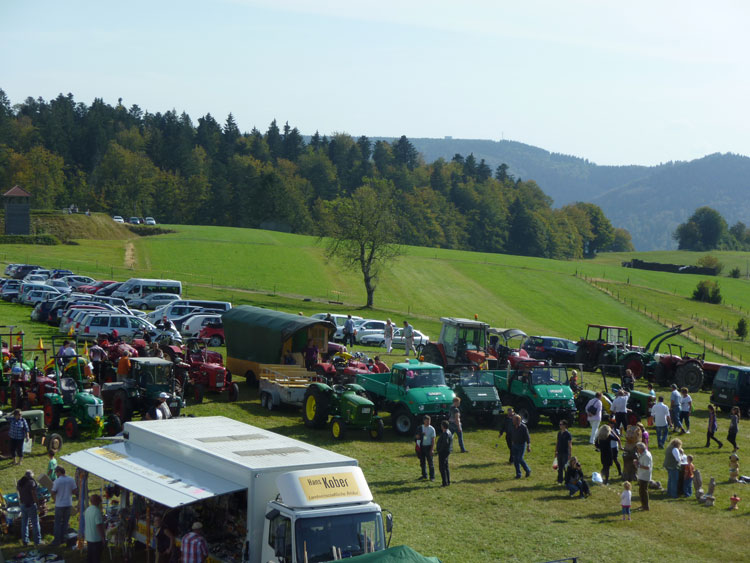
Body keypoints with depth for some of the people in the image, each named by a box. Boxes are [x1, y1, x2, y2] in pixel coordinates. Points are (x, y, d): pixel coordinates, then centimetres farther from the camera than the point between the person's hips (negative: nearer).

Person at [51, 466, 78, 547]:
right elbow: (75, 491, -1)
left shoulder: (57, 481, -14)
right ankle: (63, 539, 19)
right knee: (65, 522, 15)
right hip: (68, 504, 4)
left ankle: (57, 540, 7)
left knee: (58, 523, 6)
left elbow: (53, 493, -12)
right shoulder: (71, 480, -1)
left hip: (59, 505, -4)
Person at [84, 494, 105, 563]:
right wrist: (103, 538, -15)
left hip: (88, 538, 8)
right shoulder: (97, 511, -21)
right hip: (96, 539, -8)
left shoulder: (87, 510, 4)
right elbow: (99, 525, -23)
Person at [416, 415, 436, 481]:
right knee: (422, 461, 12)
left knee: (430, 462, -4)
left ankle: (432, 477, 2)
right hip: (421, 446, 4)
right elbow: (417, 437, 10)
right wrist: (421, 435, -13)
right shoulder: (420, 428, 5)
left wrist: (432, 449, -12)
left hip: (428, 446, -4)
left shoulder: (431, 429, -6)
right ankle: (424, 475, 27)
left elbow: (433, 439, -6)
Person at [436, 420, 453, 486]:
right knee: (446, 467, 17)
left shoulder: (445, 434, -21)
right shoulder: (449, 432, 11)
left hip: (443, 452, -11)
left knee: (442, 467, -6)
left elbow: (445, 443, -32)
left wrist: (440, 450, -20)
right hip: (446, 452, 11)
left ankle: (445, 482, -5)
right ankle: (448, 481, 22)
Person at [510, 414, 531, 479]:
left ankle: (528, 470, 11)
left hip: (522, 445, -6)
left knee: (520, 459, -11)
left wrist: (528, 446, -20)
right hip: (515, 445, 6)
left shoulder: (523, 427, -16)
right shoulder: (514, 427, 3)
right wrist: (512, 444, 19)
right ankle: (518, 474, 10)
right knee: (515, 459, 2)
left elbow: (527, 437, -15)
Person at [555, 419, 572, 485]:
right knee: (560, 467, 10)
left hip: (565, 453, -6)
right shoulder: (559, 433, 10)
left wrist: (570, 454, -15)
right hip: (559, 453, 6)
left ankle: (567, 481, 7)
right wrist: (555, 451, 16)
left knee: (566, 467, -2)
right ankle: (560, 480, 18)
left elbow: (570, 445, -11)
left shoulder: (568, 434, -9)